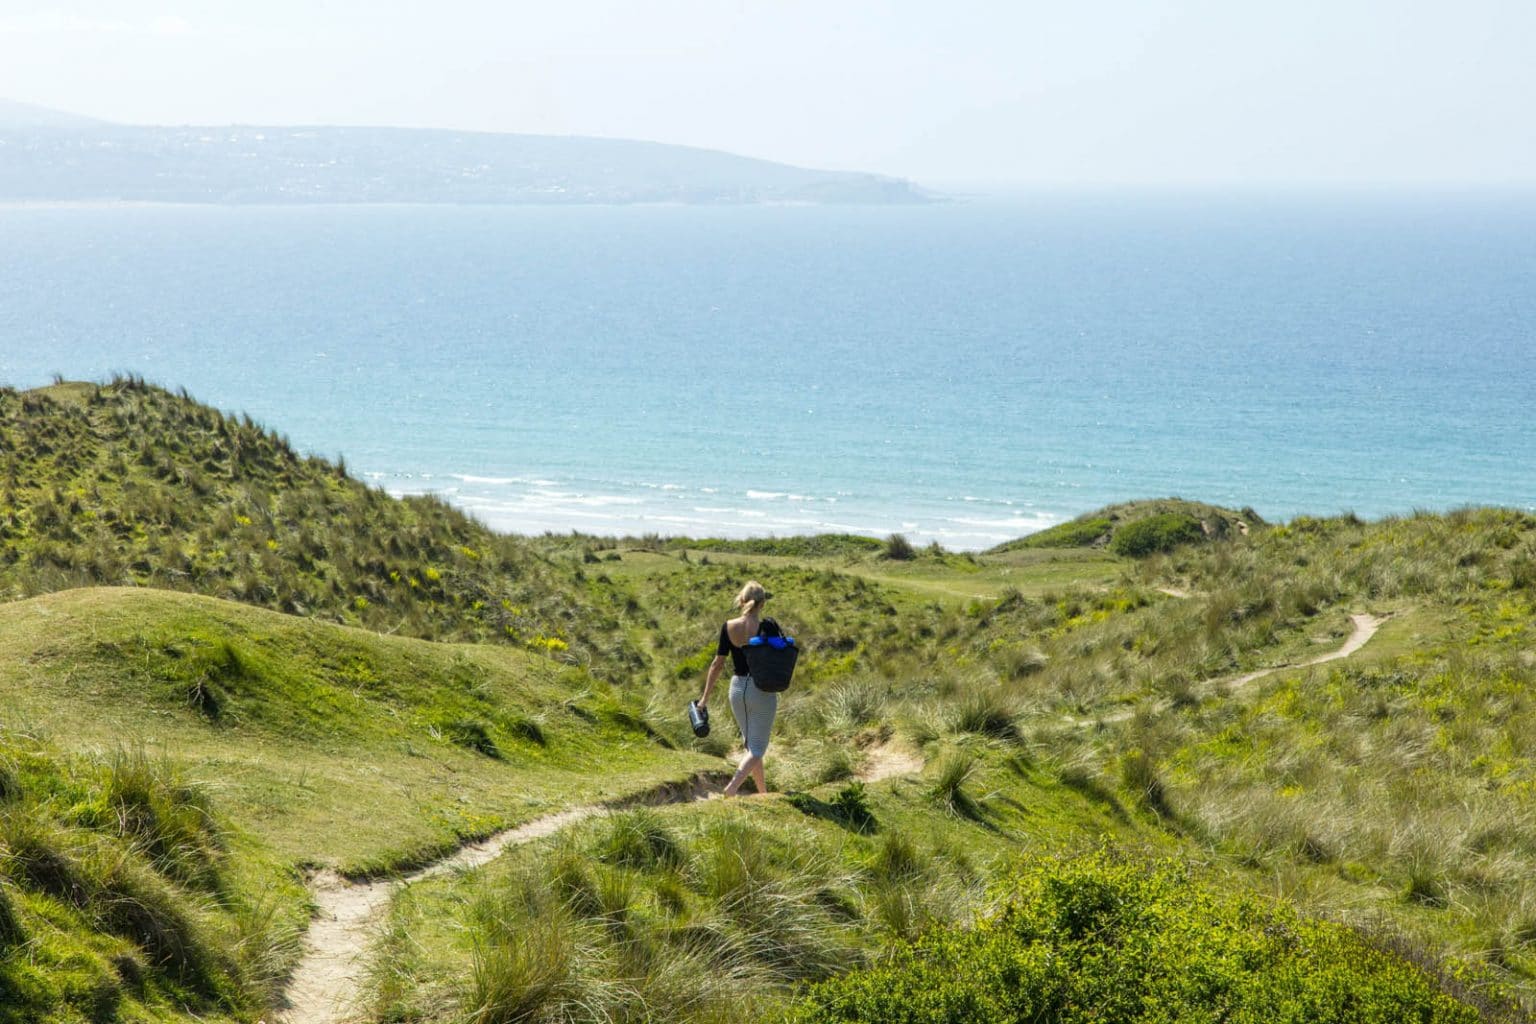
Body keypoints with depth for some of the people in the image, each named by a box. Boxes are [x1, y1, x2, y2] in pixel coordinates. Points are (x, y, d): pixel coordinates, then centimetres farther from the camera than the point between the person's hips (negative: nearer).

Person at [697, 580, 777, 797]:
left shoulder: (728, 627, -6)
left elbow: (717, 664, -3)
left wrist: (705, 696, 4)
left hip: (738, 688, 4)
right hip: (762, 690, -4)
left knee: (751, 745, 20)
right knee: (757, 748, 1)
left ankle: (763, 793, 28)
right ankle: (733, 786, -21)